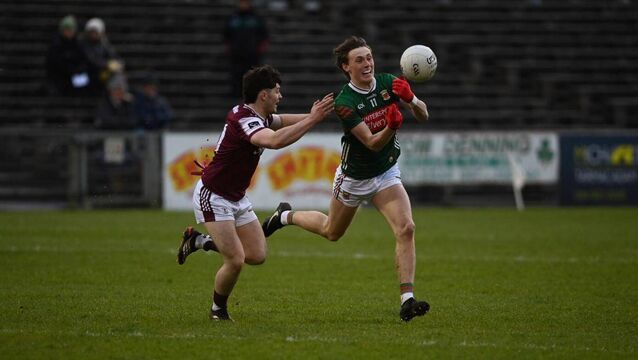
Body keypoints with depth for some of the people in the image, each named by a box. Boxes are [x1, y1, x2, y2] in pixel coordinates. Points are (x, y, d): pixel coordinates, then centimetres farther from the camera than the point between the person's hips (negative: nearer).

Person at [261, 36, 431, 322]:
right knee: (331, 232, 20)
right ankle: (286, 216, 50)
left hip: (386, 174, 3)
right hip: (353, 177, -3)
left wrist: (411, 100, -32)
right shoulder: (344, 102, -26)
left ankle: (407, 300, -20)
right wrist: (391, 127, -51)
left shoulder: (388, 83, -12)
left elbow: (423, 116, -9)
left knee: (406, 228, -19)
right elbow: (373, 143, -30)